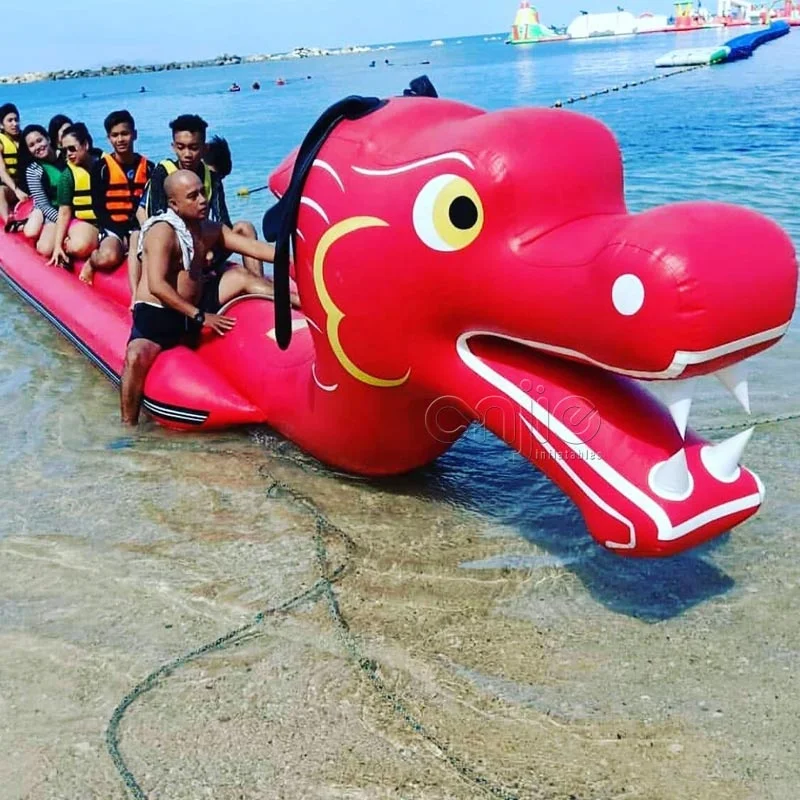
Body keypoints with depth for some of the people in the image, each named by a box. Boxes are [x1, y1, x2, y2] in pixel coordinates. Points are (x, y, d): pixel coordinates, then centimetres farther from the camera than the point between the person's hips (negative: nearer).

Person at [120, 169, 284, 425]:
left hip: (195, 309, 7)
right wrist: (200, 317, -28)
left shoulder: (209, 229, 8)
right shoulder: (162, 231, -16)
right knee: (137, 356, -34)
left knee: (240, 275, 1)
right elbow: (157, 286, -26)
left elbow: (253, 246, 2)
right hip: (156, 313, -7)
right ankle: (128, 428, -23)